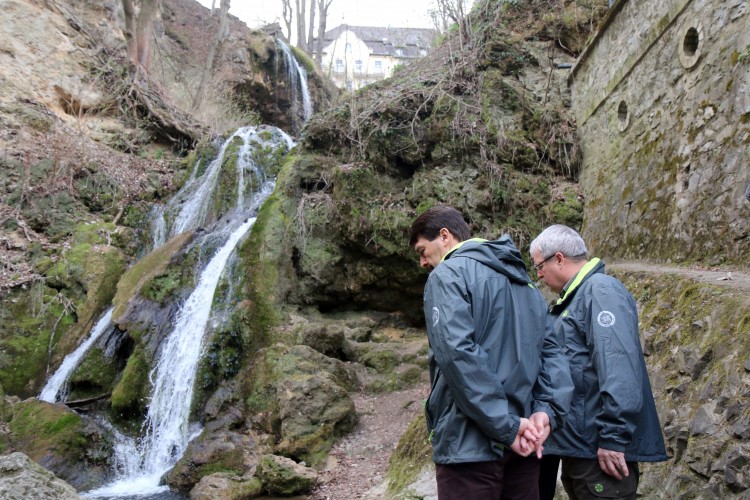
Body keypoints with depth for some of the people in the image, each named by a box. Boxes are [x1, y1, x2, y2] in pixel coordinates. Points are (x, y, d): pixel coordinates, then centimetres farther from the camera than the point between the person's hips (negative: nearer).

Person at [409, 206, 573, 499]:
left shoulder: (448, 274, -8)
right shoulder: (524, 282, 16)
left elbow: (457, 353, -21)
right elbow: (552, 351, 9)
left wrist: (506, 426, -18)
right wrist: (547, 409, -3)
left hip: (470, 442, -7)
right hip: (524, 442, 7)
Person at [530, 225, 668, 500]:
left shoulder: (601, 291, -14)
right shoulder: (576, 296, 17)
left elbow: (618, 368, -24)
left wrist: (613, 438, -26)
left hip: (600, 447, -10)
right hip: (577, 442, 10)